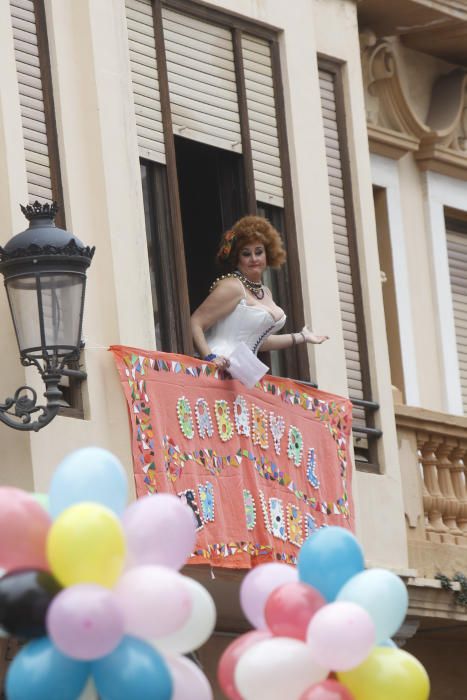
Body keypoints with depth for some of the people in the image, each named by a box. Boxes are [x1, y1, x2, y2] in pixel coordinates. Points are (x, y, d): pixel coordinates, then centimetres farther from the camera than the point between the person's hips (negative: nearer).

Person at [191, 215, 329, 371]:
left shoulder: (265, 293, 17)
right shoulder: (232, 286, -8)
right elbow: (195, 324, -13)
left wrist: (301, 337, 34)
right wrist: (210, 358, -27)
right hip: (224, 369, -7)